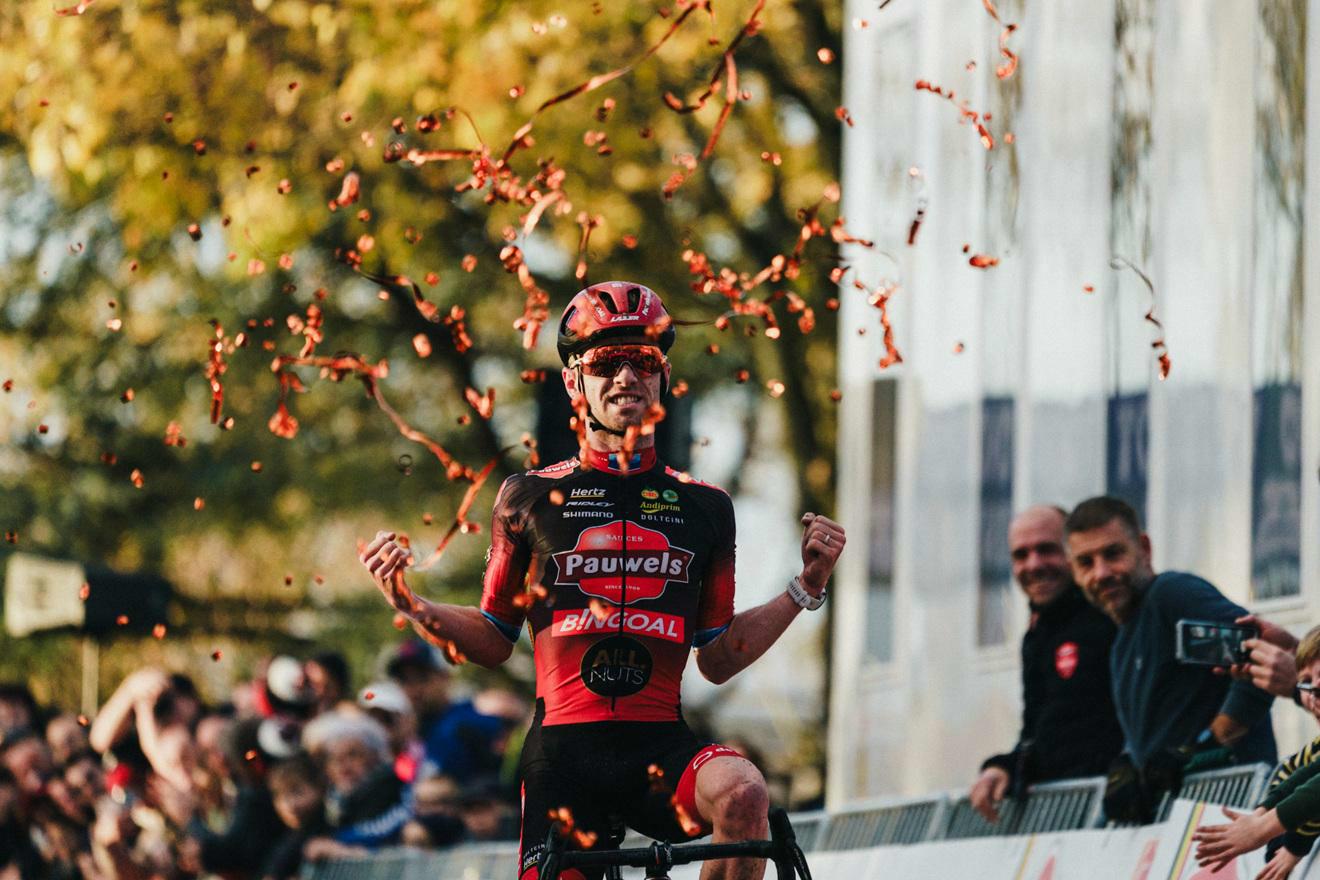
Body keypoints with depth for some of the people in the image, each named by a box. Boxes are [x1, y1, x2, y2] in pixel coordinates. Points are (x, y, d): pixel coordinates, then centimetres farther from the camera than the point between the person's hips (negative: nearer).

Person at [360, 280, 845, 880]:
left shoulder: (703, 507, 12)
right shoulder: (531, 498, 9)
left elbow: (717, 661, 14)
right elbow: (494, 642, 13)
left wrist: (806, 589, 6)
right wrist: (411, 605, -3)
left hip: (661, 749, 0)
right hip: (564, 751, 0)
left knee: (741, 794, -32)